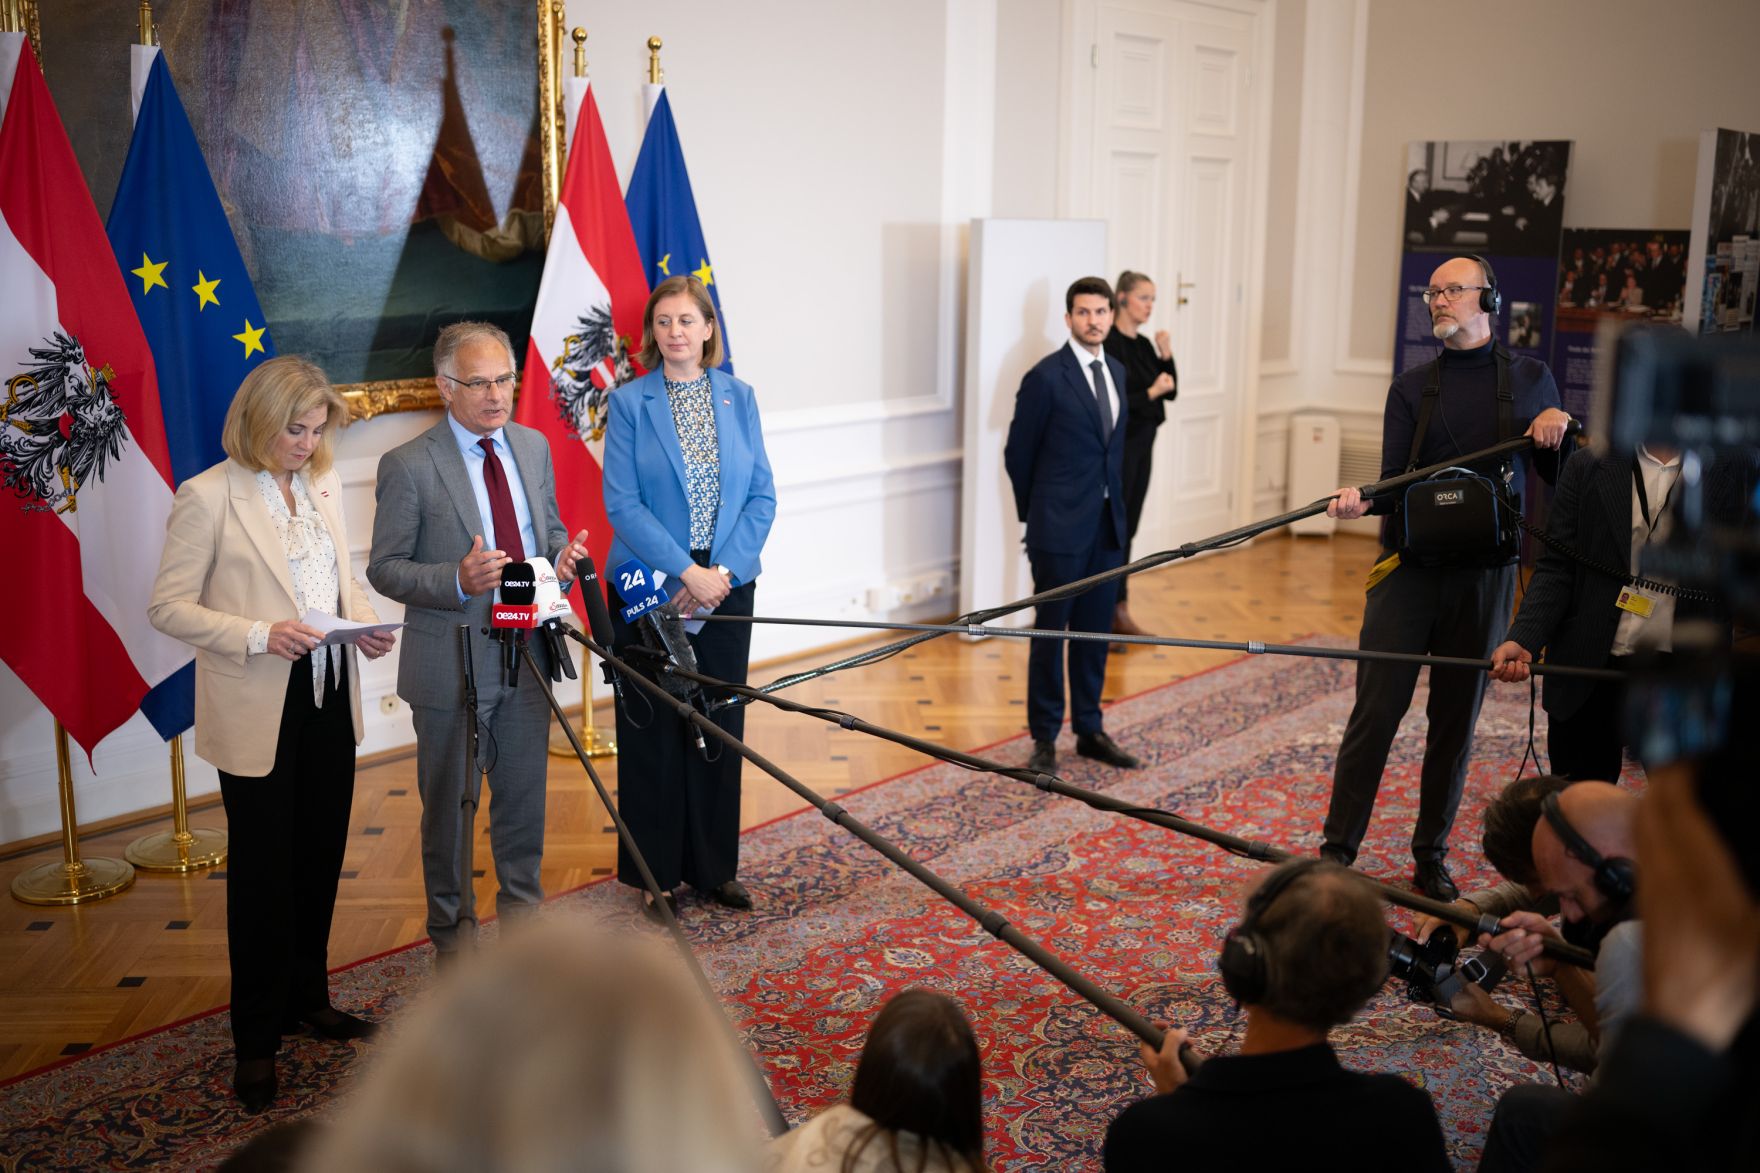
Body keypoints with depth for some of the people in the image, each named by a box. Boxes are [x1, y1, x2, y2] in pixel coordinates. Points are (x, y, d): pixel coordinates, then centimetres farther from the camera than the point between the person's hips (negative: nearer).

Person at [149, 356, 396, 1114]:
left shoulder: (325, 486, 8)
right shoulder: (207, 497, -10)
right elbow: (168, 607, -10)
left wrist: (365, 623, -3)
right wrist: (259, 635, -22)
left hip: (329, 703, 6)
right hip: (259, 715, -5)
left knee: (320, 860, 15)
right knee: (262, 873, 5)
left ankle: (307, 998, 34)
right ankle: (258, 1038, 18)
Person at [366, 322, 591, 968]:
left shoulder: (533, 447, 6)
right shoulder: (408, 466, -12)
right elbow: (385, 568, -10)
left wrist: (563, 556, -6)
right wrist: (458, 581, -27)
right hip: (452, 664, -5)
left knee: (524, 793, 17)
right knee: (449, 805, 9)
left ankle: (522, 905, 36)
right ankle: (451, 927, 26)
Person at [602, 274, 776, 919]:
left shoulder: (738, 397, 4)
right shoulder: (630, 402, -4)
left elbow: (761, 496, 1)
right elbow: (622, 503, -10)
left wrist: (722, 571, -12)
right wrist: (687, 571, -18)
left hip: (726, 588, 3)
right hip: (650, 591, -2)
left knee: (720, 729, 10)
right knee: (652, 730, 4)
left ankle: (714, 866, 23)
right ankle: (658, 872, 16)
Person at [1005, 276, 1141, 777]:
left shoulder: (1117, 371, 10)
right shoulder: (1046, 376, -11)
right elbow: (1018, 452, -4)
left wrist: (1114, 504, 13)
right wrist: (1038, 513, 5)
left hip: (1108, 525, 6)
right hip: (1061, 529, -6)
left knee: (1095, 632, 13)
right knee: (1050, 633, 2)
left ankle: (1090, 730, 24)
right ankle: (1044, 740, 11)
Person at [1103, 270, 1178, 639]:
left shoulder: (1144, 345, 11)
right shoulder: (1109, 343, -13)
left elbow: (1171, 392, 12)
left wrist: (1166, 356, -1)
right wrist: (1150, 393, -19)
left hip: (1142, 444, 8)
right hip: (1117, 446, -8)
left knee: (1127, 529, 12)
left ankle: (1120, 612, 18)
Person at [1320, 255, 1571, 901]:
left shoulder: (1530, 378, 9)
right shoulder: (1413, 388, 6)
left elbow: (1559, 478, 12)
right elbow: (1394, 480, -2)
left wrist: (1559, 430, -8)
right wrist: (1361, 499, -24)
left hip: (1485, 575, 1)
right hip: (1409, 569, -1)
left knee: (1456, 719, 8)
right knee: (1376, 710, -5)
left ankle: (1431, 855, 20)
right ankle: (1338, 847, 2)